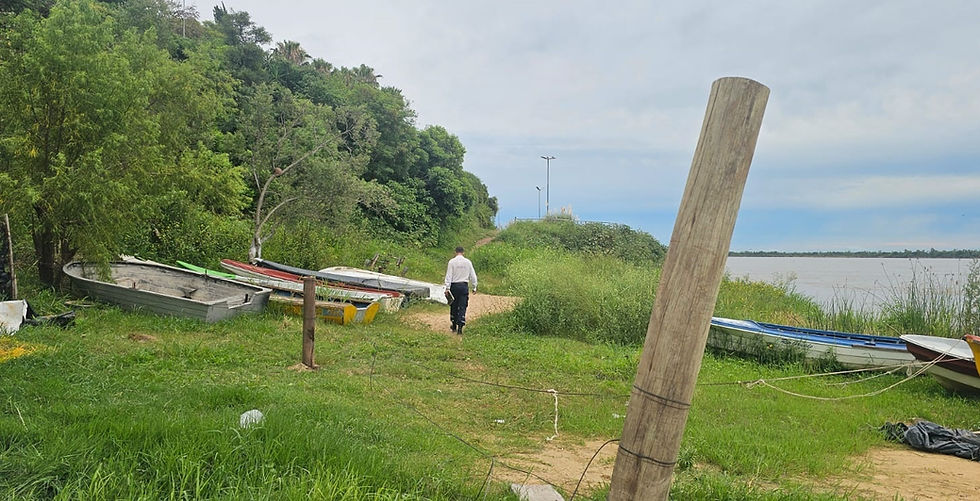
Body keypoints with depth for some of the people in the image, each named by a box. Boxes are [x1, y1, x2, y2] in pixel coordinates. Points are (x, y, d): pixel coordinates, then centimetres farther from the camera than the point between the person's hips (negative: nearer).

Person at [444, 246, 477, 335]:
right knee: (462, 307, 0)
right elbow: (473, 275, 6)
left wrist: (447, 287, -6)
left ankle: (454, 327, 23)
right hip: (464, 286, 1)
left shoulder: (452, 262, -4)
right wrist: (474, 287, 13)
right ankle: (460, 327, -9)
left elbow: (449, 275, -7)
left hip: (454, 286, -1)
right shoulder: (468, 262, 2)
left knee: (454, 306, 12)